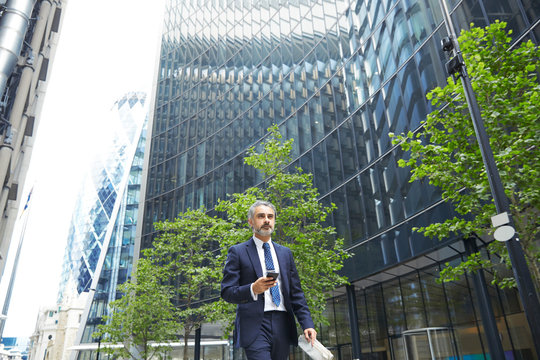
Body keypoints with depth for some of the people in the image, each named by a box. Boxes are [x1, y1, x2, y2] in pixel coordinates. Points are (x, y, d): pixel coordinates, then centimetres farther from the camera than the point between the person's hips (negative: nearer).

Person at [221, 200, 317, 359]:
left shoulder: (285, 253, 17)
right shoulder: (238, 252, 4)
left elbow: (296, 293, 15)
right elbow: (226, 292, -2)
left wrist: (307, 324, 4)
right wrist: (252, 289, -20)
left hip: (282, 326, 4)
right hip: (254, 326, -4)